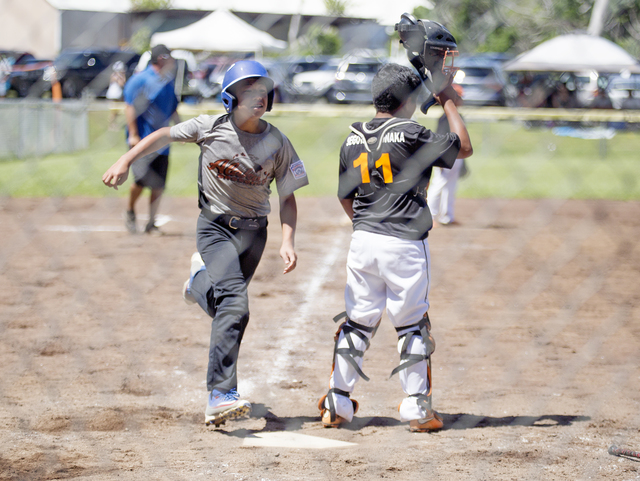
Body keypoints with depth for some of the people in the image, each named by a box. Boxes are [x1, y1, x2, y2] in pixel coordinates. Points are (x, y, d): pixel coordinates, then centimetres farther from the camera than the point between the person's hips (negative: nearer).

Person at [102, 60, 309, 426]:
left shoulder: (277, 143, -4)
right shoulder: (211, 128, -8)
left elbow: (287, 196, 2)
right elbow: (164, 136, 4)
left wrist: (288, 242, -9)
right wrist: (125, 162, -4)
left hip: (252, 230, 3)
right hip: (215, 226, -3)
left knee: (223, 307, 10)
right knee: (234, 306, -22)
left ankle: (201, 280, 48)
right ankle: (221, 395, -25)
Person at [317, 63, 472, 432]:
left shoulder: (352, 140, 8)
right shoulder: (411, 134, -10)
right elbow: (464, 148, 0)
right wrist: (449, 103, 9)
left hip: (363, 241, 5)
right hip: (405, 243, -5)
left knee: (358, 321, 12)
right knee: (412, 324, 4)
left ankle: (338, 402, 11)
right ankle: (417, 407, 6)